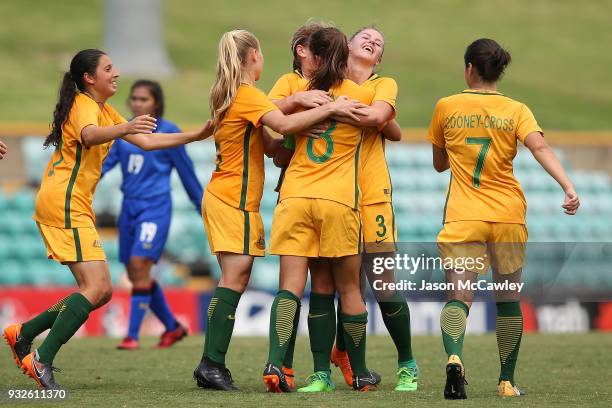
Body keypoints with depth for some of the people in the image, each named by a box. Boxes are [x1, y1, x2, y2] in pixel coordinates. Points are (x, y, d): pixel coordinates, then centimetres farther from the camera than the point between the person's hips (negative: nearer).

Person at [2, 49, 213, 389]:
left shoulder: (105, 110, 19)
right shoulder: (84, 106, -12)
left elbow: (145, 141, 21)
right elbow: (90, 136, -35)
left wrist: (196, 136, 14)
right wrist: (125, 128, -54)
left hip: (75, 206, 10)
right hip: (65, 204, -10)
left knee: (101, 291, 9)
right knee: (97, 287, -17)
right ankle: (42, 360, -18)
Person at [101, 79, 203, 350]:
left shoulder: (168, 132, -3)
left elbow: (186, 172, 3)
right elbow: (106, 161, 2)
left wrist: (202, 206, 10)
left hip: (155, 206, -6)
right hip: (130, 206, 6)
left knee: (139, 265, -18)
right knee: (136, 274, 8)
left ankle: (133, 335, -14)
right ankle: (173, 327, 26)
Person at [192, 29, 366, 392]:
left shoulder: (230, 95, 19)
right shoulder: (248, 94, -11)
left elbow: (270, 146, 14)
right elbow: (284, 125, -29)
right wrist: (330, 109, -25)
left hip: (222, 196, 10)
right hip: (234, 200, -10)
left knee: (236, 280, 6)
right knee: (235, 278, -12)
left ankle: (213, 364, 2)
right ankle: (212, 364, -16)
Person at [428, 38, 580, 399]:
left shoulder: (446, 107, 5)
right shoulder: (516, 110, 3)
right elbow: (540, 147, -15)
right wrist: (568, 187, -23)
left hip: (462, 217, -1)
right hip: (508, 215, 1)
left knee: (459, 295, -8)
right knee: (508, 297, 16)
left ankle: (454, 358, -37)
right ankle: (507, 381, 20)